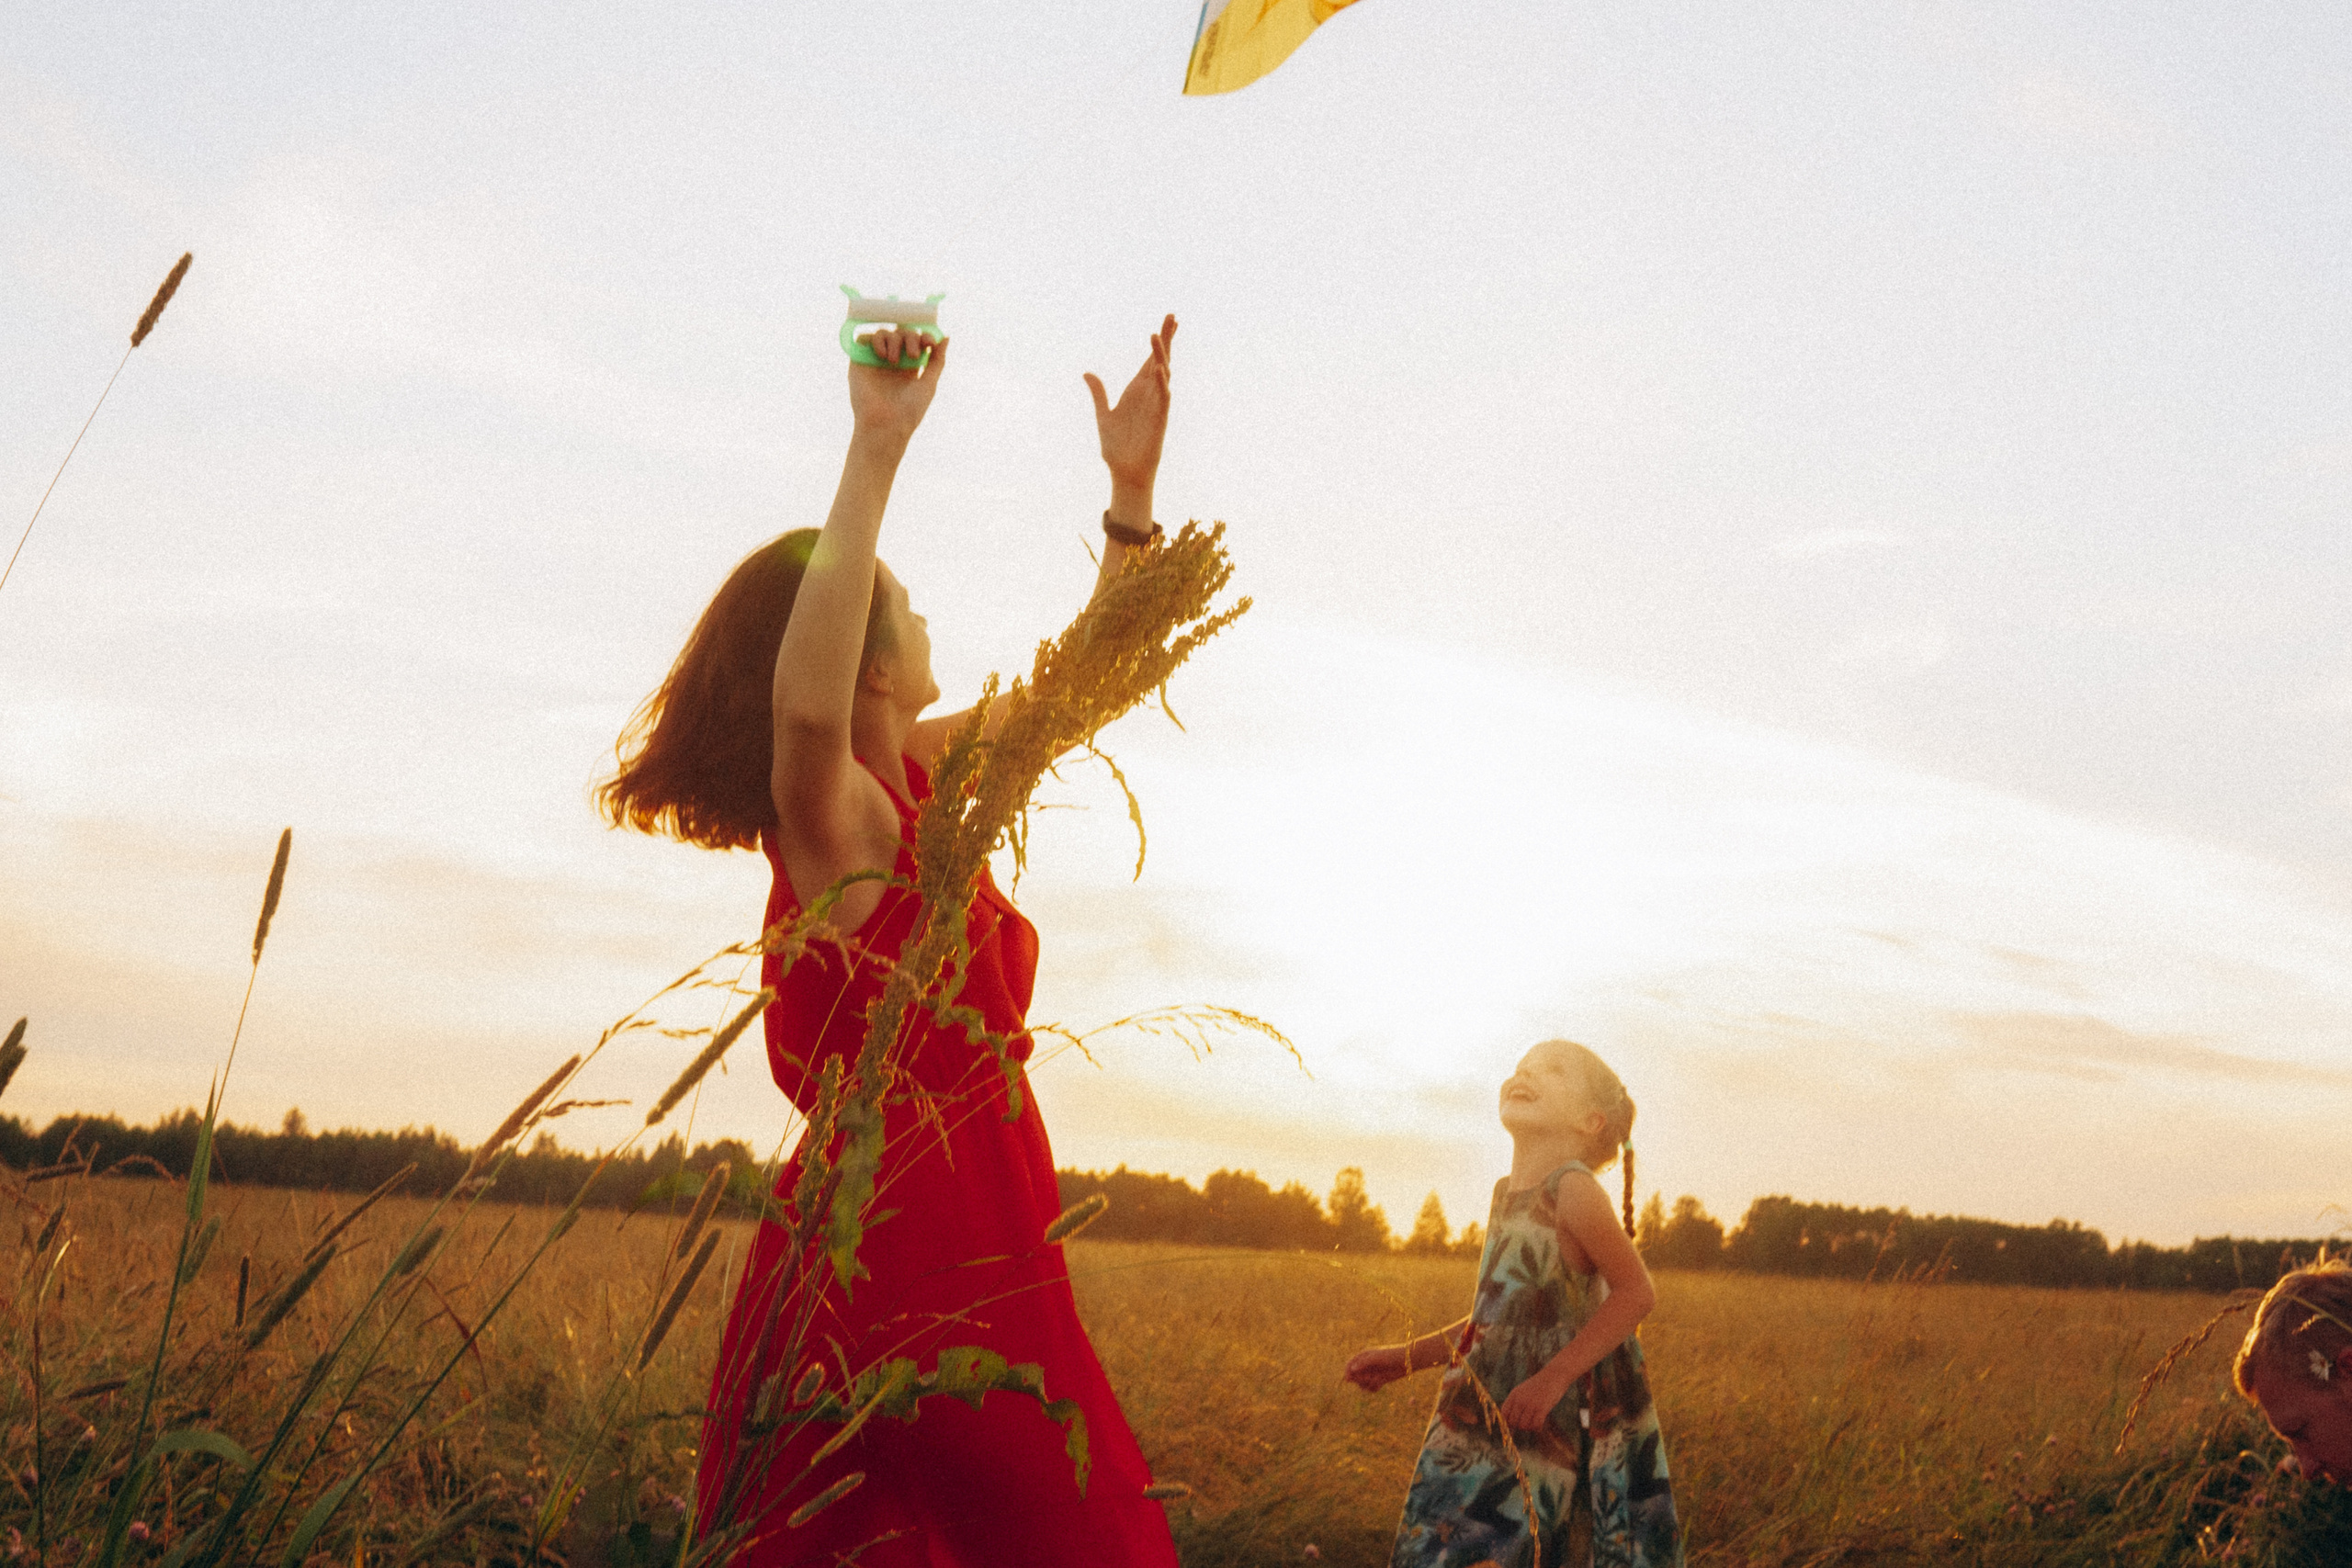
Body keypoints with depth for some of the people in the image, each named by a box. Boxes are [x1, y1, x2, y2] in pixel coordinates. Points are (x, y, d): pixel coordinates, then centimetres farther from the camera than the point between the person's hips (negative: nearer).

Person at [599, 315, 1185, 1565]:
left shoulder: (921, 782, 11)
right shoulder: (840, 824, -14)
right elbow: (804, 705, -38)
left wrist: (1131, 493, 12)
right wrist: (876, 451, -36)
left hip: (975, 1267, 9)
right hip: (901, 1279, -9)